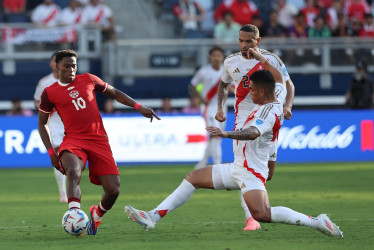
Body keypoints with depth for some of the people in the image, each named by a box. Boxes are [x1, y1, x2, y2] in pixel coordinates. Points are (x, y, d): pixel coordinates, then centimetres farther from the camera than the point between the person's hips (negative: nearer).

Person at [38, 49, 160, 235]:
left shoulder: (88, 80, 12)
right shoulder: (49, 93, 7)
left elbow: (114, 93, 24)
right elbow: (42, 123, 16)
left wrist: (138, 107, 14)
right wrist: (51, 152, 6)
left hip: (99, 140, 2)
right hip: (73, 140, -2)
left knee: (113, 190, -9)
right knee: (73, 171, -37)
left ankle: (97, 214, 23)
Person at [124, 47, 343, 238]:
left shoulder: (268, 112, -22)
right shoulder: (277, 99, 6)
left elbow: (253, 133, -41)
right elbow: (280, 79, 26)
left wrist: (227, 134, -55)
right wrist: (261, 59, 33)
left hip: (252, 173, -11)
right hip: (237, 168, 11)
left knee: (262, 214, -30)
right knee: (192, 179, 9)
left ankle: (316, 222, -19)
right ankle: (153, 217, 7)